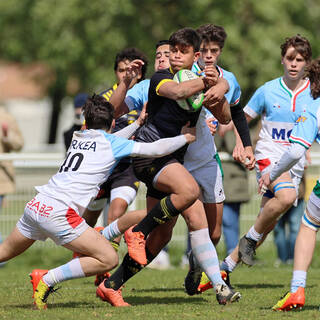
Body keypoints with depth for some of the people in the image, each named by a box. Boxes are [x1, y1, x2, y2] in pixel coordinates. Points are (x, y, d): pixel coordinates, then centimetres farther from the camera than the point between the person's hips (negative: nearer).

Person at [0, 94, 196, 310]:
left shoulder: (79, 138, 21)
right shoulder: (111, 143, 2)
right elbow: (156, 150, 4)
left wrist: (138, 123, 46)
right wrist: (185, 138, 19)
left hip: (35, 205, 7)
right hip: (58, 213, -7)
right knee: (109, 259, -4)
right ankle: (47, 280, -9)